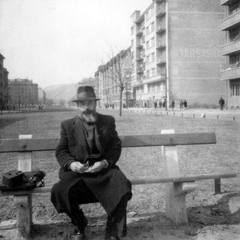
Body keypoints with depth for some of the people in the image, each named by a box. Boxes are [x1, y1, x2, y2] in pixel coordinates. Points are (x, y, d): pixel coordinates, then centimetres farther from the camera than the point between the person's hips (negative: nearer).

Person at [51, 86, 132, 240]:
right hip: (77, 170, 0)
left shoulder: (108, 121, 8)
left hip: (103, 168, 0)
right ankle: (80, 225, 6)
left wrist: (105, 162, -13)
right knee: (60, 191, -28)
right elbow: (61, 151, 7)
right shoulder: (67, 125, 8)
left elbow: (116, 146, 6)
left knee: (122, 186, -28)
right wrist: (71, 163, -15)